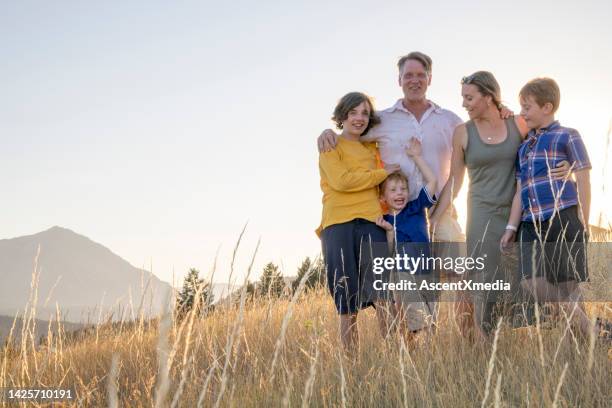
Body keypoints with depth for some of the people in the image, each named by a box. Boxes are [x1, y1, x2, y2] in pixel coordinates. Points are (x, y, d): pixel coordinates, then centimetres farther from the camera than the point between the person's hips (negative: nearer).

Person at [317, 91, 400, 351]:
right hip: (339, 225, -3)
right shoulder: (330, 145, 7)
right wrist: (383, 172, -1)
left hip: (371, 223, 3)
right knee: (347, 303, -1)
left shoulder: (372, 148, 22)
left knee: (384, 295, -12)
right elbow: (341, 180, -8)